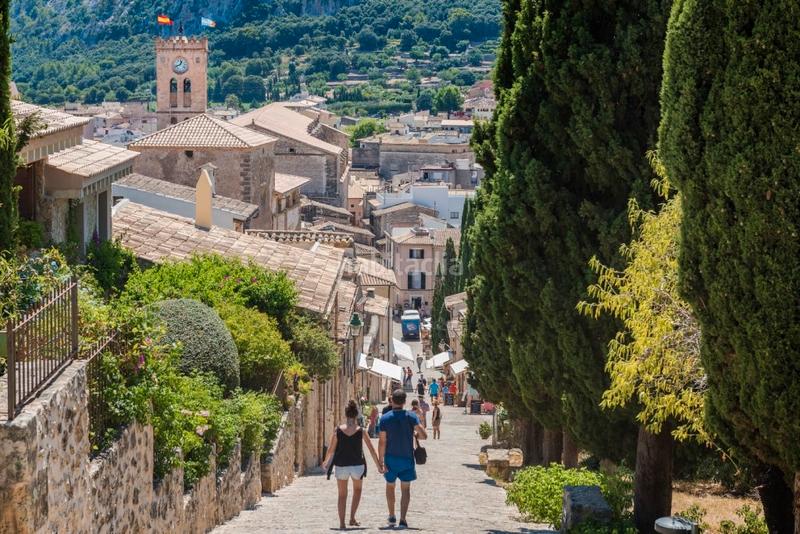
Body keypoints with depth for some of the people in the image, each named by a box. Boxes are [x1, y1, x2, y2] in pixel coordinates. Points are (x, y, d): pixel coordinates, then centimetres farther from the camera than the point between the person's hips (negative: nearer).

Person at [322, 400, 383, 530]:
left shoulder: (338, 430, -6)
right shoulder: (361, 431, -6)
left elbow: (331, 449, 1)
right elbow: (371, 449, 0)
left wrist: (326, 462, 18)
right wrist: (379, 465, 9)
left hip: (341, 466, 0)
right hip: (357, 465, 0)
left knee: (342, 495, 13)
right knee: (357, 490, 25)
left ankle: (342, 523, 8)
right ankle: (352, 518, 15)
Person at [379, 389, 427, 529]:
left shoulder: (385, 418, -7)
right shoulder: (411, 417, -8)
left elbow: (382, 442, -10)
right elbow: (424, 435, -13)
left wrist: (380, 461, -5)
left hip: (390, 459, 0)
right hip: (407, 458, 0)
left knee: (390, 486, 20)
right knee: (405, 489, 6)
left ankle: (392, 517, 27)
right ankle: (402, 520, -4)